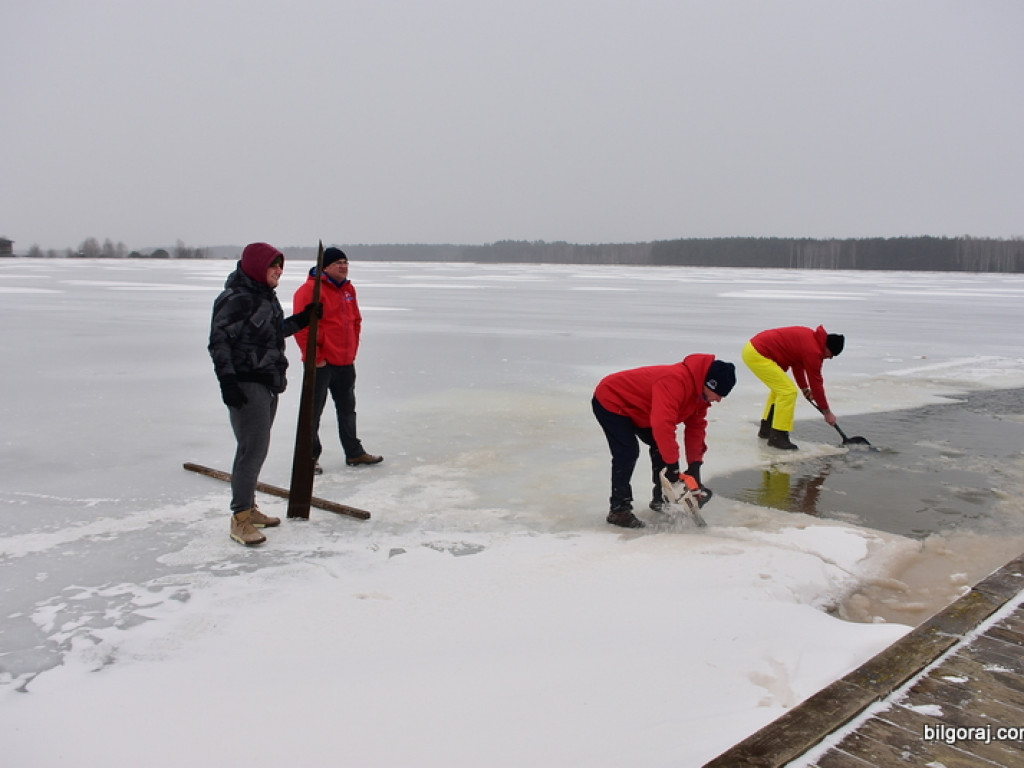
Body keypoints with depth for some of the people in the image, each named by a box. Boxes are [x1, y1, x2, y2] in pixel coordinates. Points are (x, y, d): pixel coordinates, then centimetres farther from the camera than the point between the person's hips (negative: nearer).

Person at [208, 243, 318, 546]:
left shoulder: (267, 296, 14)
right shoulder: (237, 299, -15)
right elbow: (219, 341, -18)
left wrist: (302, 320, 17)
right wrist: (227, 378, -24)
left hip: (268, 383, 10)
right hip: (246, 385, -10)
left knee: (258, 448, 15)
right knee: (252, 449, -9)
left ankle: (248, 507, 28)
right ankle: (240, 519, -2)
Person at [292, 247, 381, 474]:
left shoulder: (348, 289, 12)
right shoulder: (310, 289, -13)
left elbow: (356, 321, 22)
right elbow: (302, 327, -18)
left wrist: (353, 349, 13)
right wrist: (314, 357, -16)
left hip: (346, 362, 8)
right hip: (321, 363, -8)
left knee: (347, 408, 17)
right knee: (313, 411, 1)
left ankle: (354, 452, 29)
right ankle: (309, 457, 11)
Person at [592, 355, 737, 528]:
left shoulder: (700, 392, -5)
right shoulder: (675, 382, -37)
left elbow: (696, 427, 1)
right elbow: (662, 424, -44)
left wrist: (695, 465, -5)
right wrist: (672, 464, -36)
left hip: (634, 407, 10)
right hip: (610, 402, -10)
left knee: (661, 447, 7)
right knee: (628, 452, -20)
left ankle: (660, 499, 22)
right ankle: (618, 509, -11)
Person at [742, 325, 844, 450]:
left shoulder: (810, 336, 12)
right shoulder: (813, 351, -15)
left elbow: (797, 363, 24)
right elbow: (816, 382, -8)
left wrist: (804, 388, 26)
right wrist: (827, 412, 2)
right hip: (757, 355, -11)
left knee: (780, 388, 24)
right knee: (788, 391, -10)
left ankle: (766, 429, 33)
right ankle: (777, 437, -5)